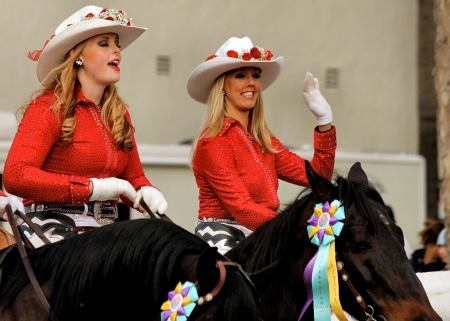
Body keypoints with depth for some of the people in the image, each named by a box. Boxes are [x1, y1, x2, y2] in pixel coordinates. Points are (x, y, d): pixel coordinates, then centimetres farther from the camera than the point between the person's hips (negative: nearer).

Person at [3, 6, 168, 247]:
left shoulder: (119, 114, 15)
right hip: (52, 228, -7)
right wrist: (95, 188, -20)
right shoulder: (49, 107, -6)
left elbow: (133, 177, 20)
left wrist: (148, 194, -5)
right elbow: (15, 176, -19)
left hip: (105, 231, 7)